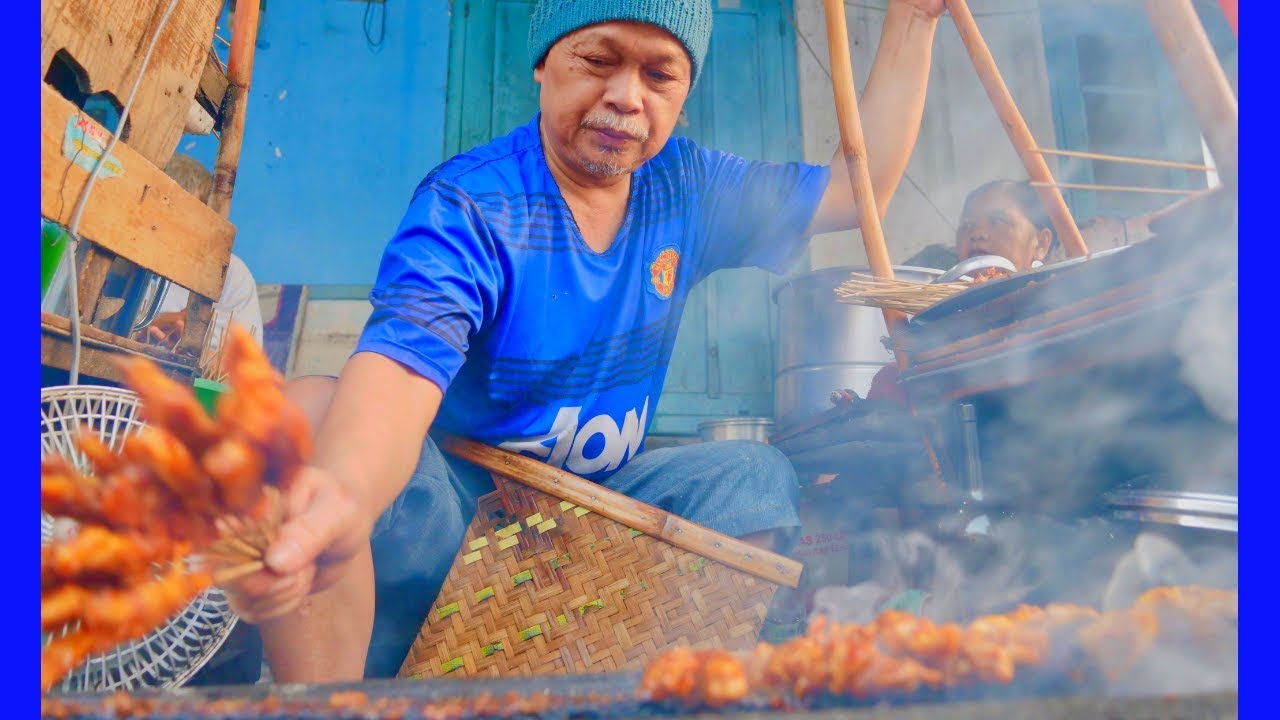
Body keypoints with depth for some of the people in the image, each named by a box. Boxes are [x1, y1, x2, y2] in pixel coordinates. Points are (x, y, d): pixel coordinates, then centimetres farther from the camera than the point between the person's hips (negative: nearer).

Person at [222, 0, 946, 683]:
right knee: (307, 410, -30)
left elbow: (861, 188, 10)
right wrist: (342, 492, -58)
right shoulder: (468, 204, -17)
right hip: (455, 499, -4)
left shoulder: (687, 188, 2)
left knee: (759, 475, -14)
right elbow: (401, 365, -36)